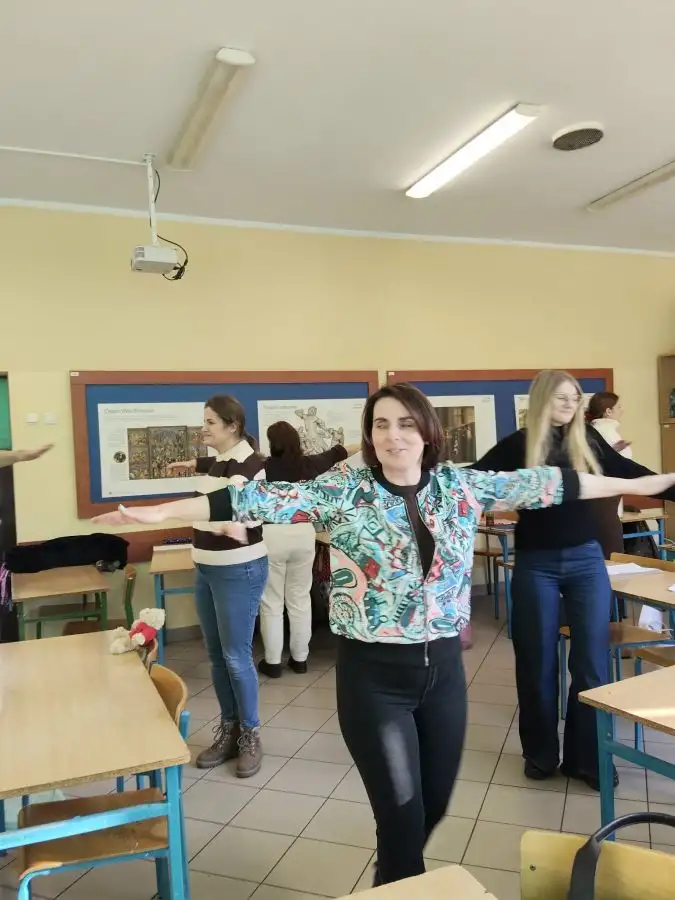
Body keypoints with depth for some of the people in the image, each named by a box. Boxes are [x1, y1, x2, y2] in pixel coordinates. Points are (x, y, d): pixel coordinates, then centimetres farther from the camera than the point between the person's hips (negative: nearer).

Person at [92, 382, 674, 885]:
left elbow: (542, 484, 3)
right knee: (402, 813, 5)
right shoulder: (343, 490, -11)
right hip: (374, 675, -4)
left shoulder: (462, 485, -2)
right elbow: (263, 500, -17)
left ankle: (397, 874, 53)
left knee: (435, 802, 21)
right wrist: (162, 512, -23)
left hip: (444, 667, 4)